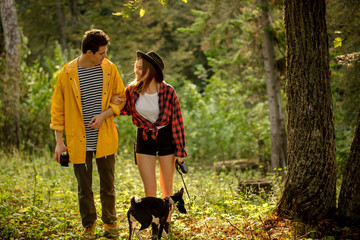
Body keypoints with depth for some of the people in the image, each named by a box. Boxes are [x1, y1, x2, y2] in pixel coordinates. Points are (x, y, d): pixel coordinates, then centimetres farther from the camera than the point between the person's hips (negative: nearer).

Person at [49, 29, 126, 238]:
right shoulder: (67, 74, -8)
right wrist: (59, 142, -3)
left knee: (108, 184, 10)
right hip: (79, 141, -1)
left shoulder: (109, 69, -1)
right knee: (84, 187, 10)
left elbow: (120, 98, 8)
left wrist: (104, 115, -10)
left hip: (105, 138, 2)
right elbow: (58, 109, -2)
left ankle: (110, 222, 29)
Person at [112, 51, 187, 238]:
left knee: (167, 188, 10)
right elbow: (127, 110, 10)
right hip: (144, 139, 2)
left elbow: (177, 121, -10)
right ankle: (154, 228, 19)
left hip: (166, 138, -2)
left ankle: (166, 226, 27)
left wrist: (180, 150, -8)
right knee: (149, 189, 1)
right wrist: (116, 104, -13)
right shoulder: (132, 90, -9)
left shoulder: (168, 91, -17)